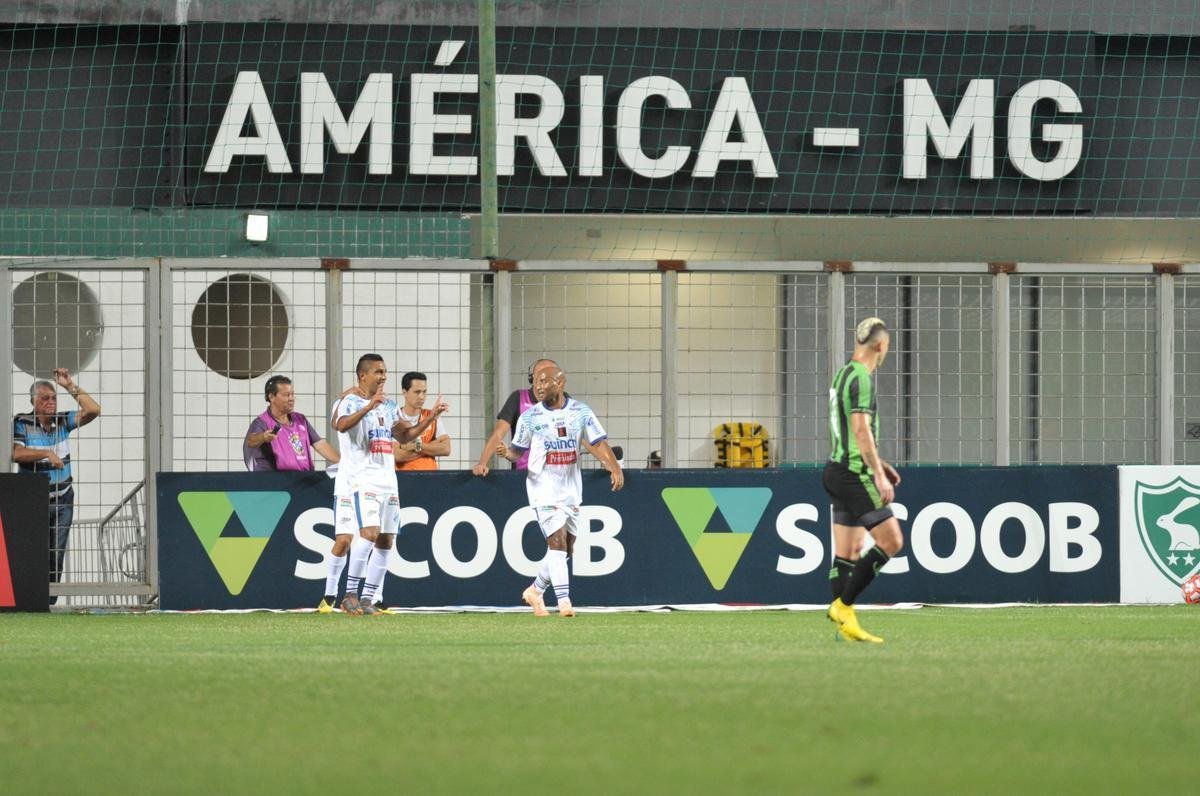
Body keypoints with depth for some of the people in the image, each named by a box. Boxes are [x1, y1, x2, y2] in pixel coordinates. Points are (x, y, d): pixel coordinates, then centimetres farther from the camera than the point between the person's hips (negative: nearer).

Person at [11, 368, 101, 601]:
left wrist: (70, 386, -6)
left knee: (57, 554, 3)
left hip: (62, 500, 4)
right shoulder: (22, 423, -4)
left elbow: (93, 410, -2)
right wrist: (46, 454, -22)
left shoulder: (63, 421, 7)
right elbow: (16, 453, -17)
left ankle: (49, 600, 6)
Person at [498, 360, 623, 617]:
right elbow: (519, 449, 5)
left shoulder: (580, 412, 0)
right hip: (543, 488, -3)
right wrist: (507, 453, -18)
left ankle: (535, 591, 29)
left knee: (566, 548, 10)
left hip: (571, 488, 3)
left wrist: (615, 469, -16)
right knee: (557, 541, -16)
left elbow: (599, 444, -2)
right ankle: (564, 602, -17)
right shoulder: (529, 417, -2)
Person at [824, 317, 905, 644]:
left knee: (848, 553, 8)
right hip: (854, 474, -10)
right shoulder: (861, 378, -14)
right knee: (891, 541, -9)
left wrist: (878, 464, 29)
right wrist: (879, 476, -21)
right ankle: (842, 605, -9)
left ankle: (847, 623, 7)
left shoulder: (844, 375, 16)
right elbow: (861, 431, -21)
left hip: (837, 471, 10)